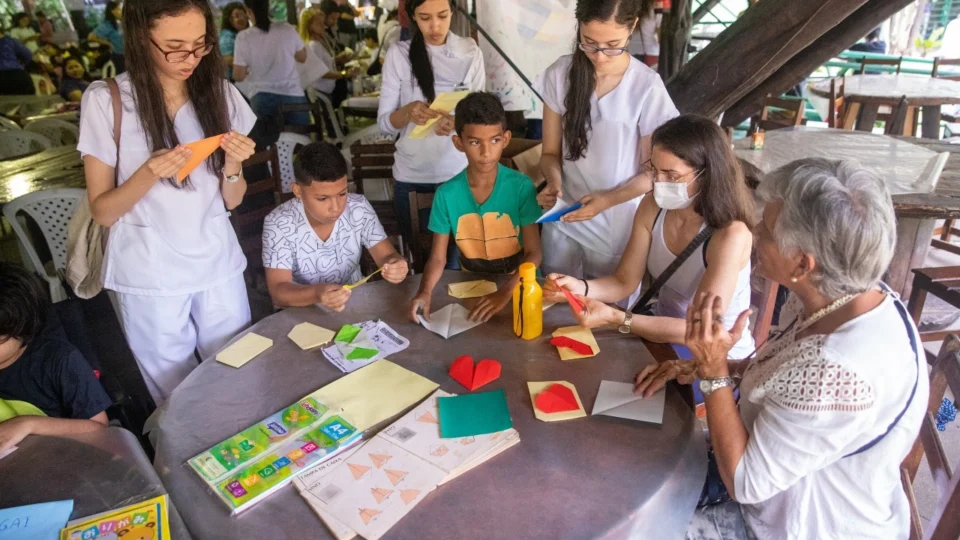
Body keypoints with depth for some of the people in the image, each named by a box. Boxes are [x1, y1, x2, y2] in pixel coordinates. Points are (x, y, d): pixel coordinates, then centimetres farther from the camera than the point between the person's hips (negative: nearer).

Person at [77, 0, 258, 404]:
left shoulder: (220, 93, -1)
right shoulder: (106, 101, -10)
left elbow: (231, 201, 1)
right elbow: (102, 211, -8)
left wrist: (233, 164, -20)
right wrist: (148, 174, -26)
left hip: (218, 264, 3)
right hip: (150, 275, -2)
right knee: (178, 400, 14)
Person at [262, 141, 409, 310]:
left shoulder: (359, 208, -10)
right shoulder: (279, 224, -18)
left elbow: (387, 256, -8)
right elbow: (278, 291, -20)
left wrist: (394, 265, -32)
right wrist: (316, 294, -40)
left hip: (356, 301, 3)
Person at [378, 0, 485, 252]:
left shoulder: (470, 52, -1)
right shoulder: (399, 54, -4)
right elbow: (384, 123, -4)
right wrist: (407, 112, -26)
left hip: (460, 173, 0)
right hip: (412, 176, 0)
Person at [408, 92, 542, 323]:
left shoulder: (521, 186, -12)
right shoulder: (446, 194, -9)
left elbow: (533, 253, -12)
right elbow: (438, 257, -5)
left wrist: (505, 292, -28)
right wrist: (424, 292, -25)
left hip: (518, 284, -1)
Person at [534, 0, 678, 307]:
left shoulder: (647, 87, -15)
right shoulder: (561, 74, -7)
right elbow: (551, 152, 0)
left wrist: (608, 199, -23)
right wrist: (554, 182, -20)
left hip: (618, 224, -2)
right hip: (564, 219, 2)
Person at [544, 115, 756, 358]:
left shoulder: (731, 235, -28)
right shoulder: (652, 208, -10)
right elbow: (625, 281, -5)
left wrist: (614, 317, -38)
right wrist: (581, 287, -25)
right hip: (665, 332, 5)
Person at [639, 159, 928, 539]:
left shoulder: (839, 373, -39)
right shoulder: (856, 294, -12)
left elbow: (745, 483, -26)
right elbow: (787, 373, 6)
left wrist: (714, 373, -29)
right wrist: (703, 365, -7)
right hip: (796, 492, 7)